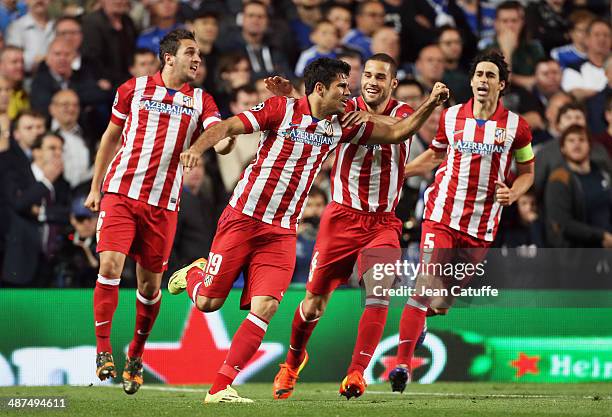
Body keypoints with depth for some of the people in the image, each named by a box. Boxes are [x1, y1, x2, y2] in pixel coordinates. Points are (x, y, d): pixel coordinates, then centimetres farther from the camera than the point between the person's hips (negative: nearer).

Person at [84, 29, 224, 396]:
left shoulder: (201, 101, 8)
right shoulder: (134, 89, 6)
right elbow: (111, 137, 16)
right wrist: (96, 187, 17)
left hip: (163, 203, 1)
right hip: (120, 192, -1)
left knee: (150, 284, 5)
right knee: (110, 266, -17)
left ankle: (136, 356, 23)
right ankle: (103, 350, -8)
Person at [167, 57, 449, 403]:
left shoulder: (341, 125, 7)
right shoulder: (282, 108, -8)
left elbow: (395, 133, 12)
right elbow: (226, 127, -12)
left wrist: (430, 105, -1)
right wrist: (197, 148, -30)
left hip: (282, 232, 4)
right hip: (244, 217, -4)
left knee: (265, 307, -13)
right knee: (209, 302, 1)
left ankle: (220, 387, -8)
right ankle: (193, 274, 38)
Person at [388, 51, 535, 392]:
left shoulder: (516, 126, -1)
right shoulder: (451, 117, 4)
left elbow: (527, 172, 11)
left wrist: (512, 193, -9)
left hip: (481, 226, 0)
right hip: (442, 215, 0)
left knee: (443, 302, 7)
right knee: (425, 287, -16)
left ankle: (419, 322, 42)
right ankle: (403, 364, -14)